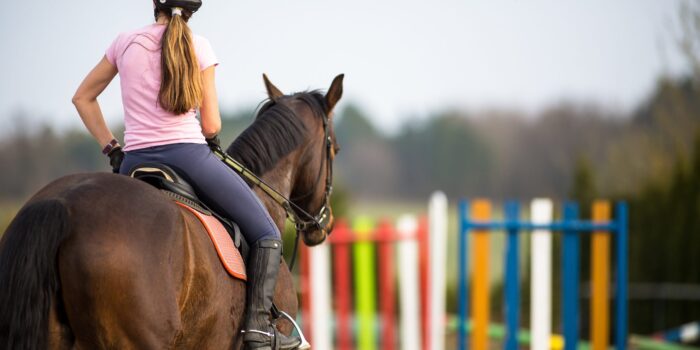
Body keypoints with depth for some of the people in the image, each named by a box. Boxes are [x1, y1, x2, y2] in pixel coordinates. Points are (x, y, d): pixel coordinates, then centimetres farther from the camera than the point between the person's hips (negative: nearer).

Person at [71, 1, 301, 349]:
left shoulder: (125, 42, 9)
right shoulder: (197, 46, 0)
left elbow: (82, 98, 19)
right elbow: (211, 126, 0)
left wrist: (112, 149, 18)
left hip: (134, 163, 4)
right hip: (188, 154, -4)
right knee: (266, 234, 6)